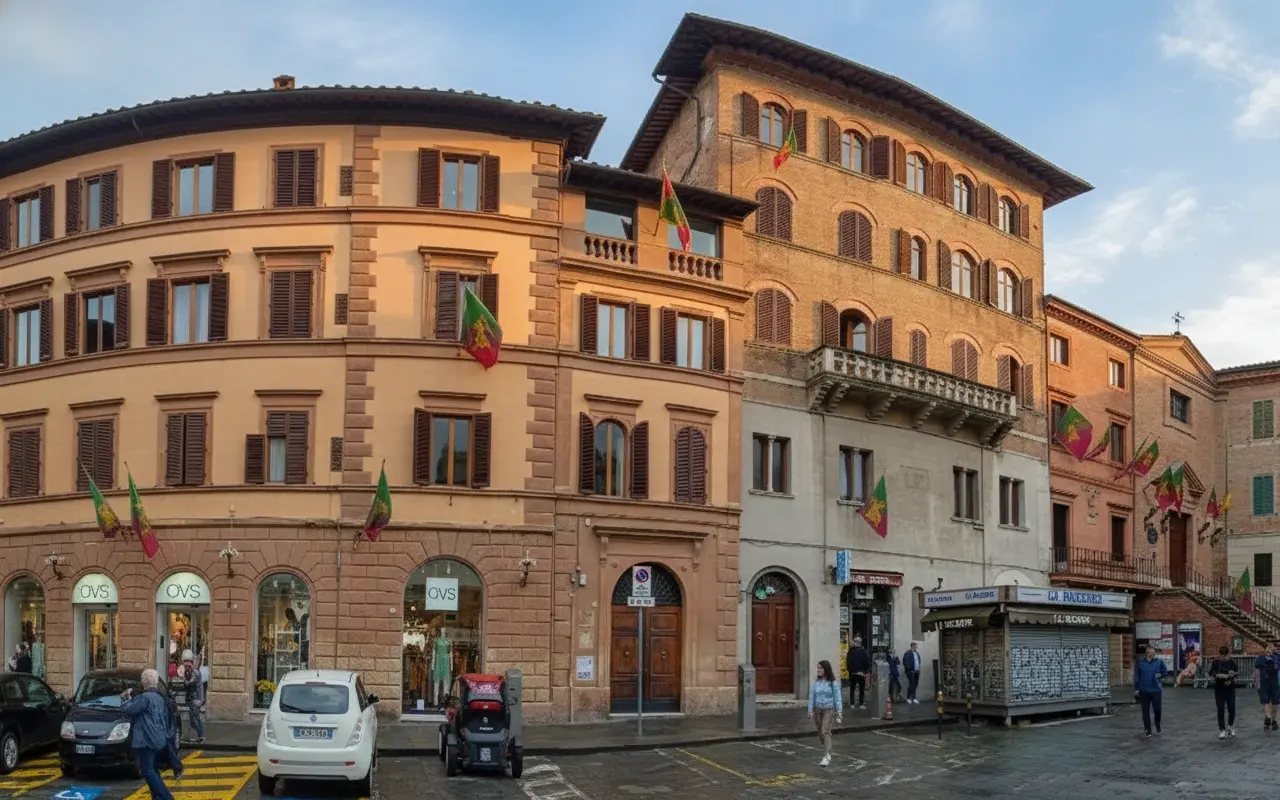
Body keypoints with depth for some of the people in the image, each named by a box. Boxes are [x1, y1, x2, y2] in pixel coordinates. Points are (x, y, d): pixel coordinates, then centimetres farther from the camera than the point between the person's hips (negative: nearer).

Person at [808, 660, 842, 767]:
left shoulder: (832, 683, -8)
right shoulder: (816, 682, 1)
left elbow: (837, 697, -4)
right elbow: (812, 696, 5)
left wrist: (839, 712, -5)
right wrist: (810, 710, 1)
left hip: (828, 710, -4)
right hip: (817, 709, 4)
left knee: (825, 732, -13)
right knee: (820, 733, 10)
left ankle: (826, 756, -11)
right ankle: (828, 753, 29)